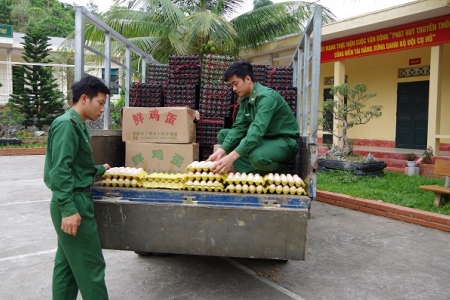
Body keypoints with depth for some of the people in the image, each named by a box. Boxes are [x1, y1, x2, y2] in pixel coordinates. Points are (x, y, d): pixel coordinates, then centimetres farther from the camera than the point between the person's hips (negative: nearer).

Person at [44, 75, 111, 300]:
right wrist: (69, 209, -25)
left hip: (74, 202, 10)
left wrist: (100, 170, 27)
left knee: (67, 264, 16)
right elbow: (60, 170, -22)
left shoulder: (77, 125, 14)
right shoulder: (66, 124, -15)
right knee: (91, 266, -2)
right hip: (74, 203, -10)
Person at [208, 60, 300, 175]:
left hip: (285, 141, -8)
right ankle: (253, 172, -15)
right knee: (223, 134, 0)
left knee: (256, 157, -39)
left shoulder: (266, 97, -24)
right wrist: (221, 151, -18)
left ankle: (280, 170, -3)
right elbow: (238, 128, -2)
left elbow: (257, 130, -35)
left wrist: (231, 158, -42)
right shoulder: (245, 99, 3)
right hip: (265, 139, 8)